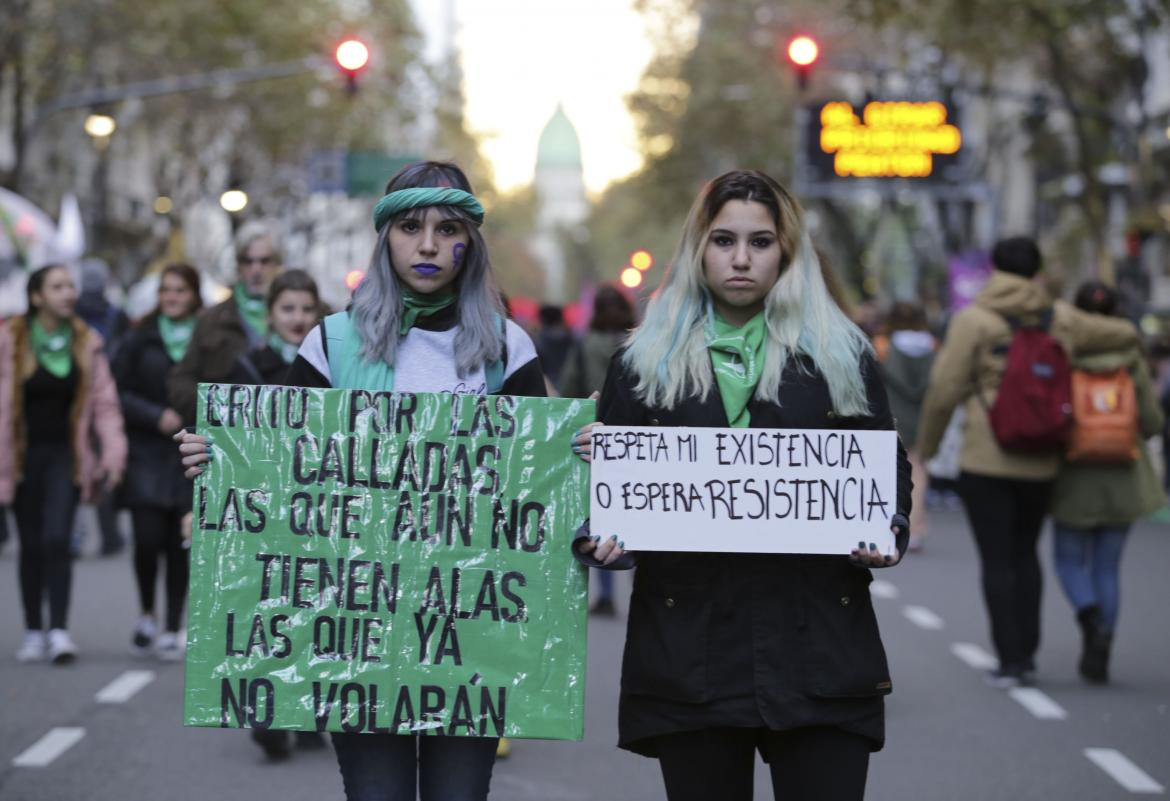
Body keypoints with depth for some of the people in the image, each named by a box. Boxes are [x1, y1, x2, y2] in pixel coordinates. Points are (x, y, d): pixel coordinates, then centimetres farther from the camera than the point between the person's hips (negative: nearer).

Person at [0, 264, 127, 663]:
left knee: (56, 540, -12)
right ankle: (33, 632, 16)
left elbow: (104, 401, 2)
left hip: (65, 454, 0)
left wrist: (113, 450, -11)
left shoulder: (87, 342, 2)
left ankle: (59, 630, -11)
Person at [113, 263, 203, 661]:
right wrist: (156, 416, -10)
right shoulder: (141, 338, 5)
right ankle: (146, 613, 16)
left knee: (180, 545, 2)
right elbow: (117, 390, 2)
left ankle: (172, 629, 11)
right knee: (148, 538, -9)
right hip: (147, 453, 0)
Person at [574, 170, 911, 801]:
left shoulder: (842, 357, 12)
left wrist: (888, 534, -7)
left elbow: (888, 467, 13)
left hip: (818, 644, 0)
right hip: (689, 647, 0)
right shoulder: (644, 362, 11)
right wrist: (599, 540, -9)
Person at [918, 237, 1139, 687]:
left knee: (997, 560, 2)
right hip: (1041, 462, 4)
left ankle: (1010, 660, -1)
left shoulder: (974, 321, -8)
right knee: (1025, 553, 19)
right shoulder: (1061, 320, 3)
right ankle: (1027, 654, 18)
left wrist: (927, 443, 5)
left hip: (986, 460, -4)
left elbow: (944, 390, -9)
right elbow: (1126, 336, 13)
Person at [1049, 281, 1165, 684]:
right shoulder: (1132, 359, -3)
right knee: (1108, 566, 11)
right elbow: (1152, 423, -1)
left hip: (1075, 479, -2)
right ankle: (1099, 654, 8)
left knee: (1070, 559, 11)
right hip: (1122, 478, 2)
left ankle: (1090, 615, -19)